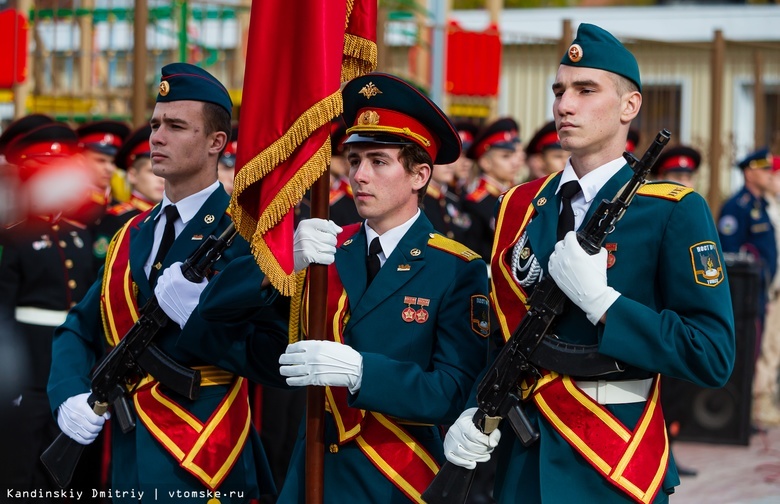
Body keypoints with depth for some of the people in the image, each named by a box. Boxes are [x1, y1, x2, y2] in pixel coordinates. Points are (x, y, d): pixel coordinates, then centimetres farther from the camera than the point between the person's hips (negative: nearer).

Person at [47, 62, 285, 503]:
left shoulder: (241, 232, -8)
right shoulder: (133, 236, 13)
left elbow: (275, 348, -15)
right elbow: (80, 329, 11)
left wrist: (200, 314, -25)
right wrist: (69, 396, -6)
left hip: (201, 466, -6)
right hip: (127, 460, 6)